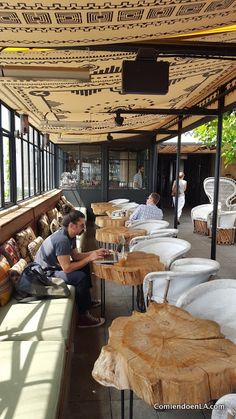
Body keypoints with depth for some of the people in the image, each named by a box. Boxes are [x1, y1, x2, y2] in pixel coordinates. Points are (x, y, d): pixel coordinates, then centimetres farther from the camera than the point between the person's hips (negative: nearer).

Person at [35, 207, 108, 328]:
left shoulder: (70, 235, -1)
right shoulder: (62, 240, -30)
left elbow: (75, 256, 9)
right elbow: (67, 268, -30)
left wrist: (94, 252, -2)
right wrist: (90, 258, -24)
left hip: (54, 266, 10)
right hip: (45, 273, -10)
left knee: (85, 267, 14)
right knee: (80, 277, -24)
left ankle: (86, 301, 27)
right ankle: (82, 316, -11)